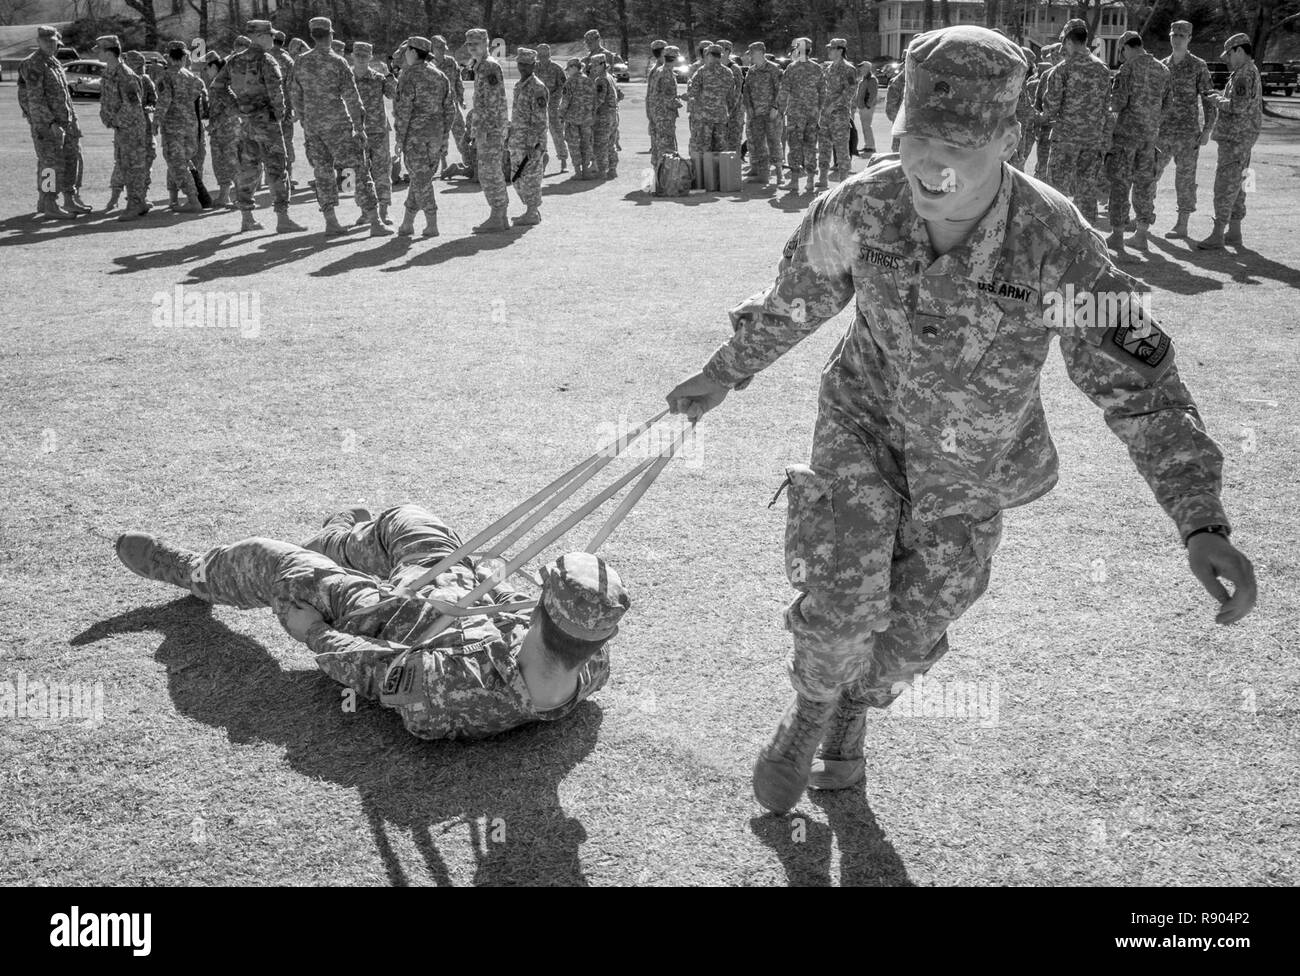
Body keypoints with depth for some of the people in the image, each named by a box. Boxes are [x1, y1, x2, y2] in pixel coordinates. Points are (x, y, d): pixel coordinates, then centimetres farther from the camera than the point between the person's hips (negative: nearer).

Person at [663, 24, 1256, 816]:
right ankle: (811, 711, 16)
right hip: (865, 422, 0)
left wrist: (1203, 523, -37)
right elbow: (794, 302, -4)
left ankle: (851, 716, 48)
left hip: (971, 462, 0)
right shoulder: (860, 209, -25)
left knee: (914, 624, 14)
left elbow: (1138, 382, -28)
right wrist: (724, 374, 9)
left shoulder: (1057, 244, -32)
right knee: (841, 591, -17)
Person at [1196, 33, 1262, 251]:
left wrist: (1219, 101, -10)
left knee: (1225, 185, -10)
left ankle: (1217, 234, -11)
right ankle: (1234, 231, 18)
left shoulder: (1245, 73, -15)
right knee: (1235, 185, 13)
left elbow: (1239, 105, -26)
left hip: (1235, 137, -11)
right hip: (1239, 137, 11)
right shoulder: (1252, 72, 18)